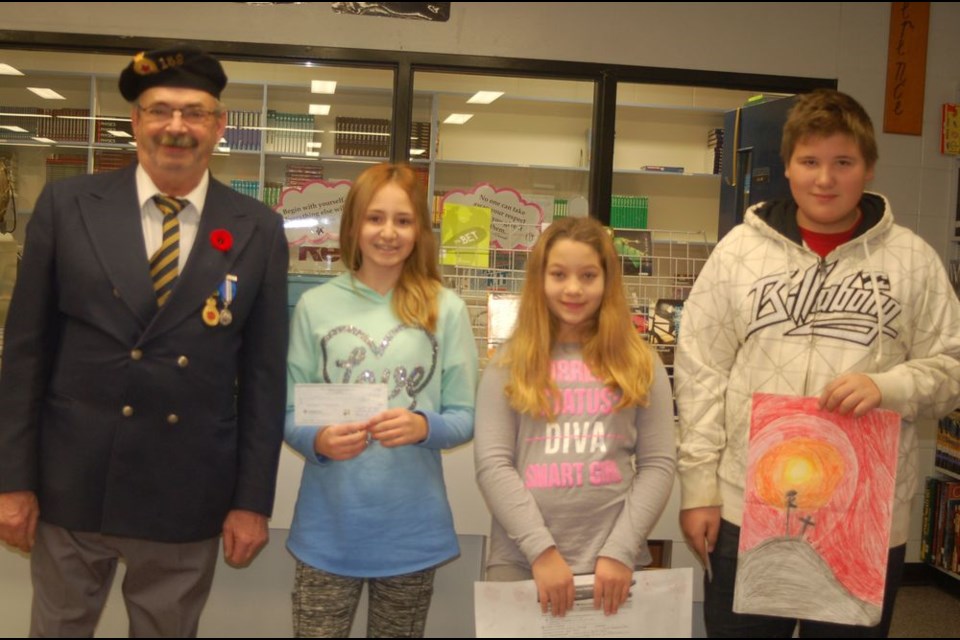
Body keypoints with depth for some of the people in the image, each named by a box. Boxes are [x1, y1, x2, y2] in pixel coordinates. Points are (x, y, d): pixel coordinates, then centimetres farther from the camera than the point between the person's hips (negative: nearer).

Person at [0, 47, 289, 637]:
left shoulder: (259, 231, -2)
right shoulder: (67, 206, -3)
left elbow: (264, 374, 0)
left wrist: (253, 500, -1)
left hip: (188, 500, 0)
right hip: (72, 488, 0)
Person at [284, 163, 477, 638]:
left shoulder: (445, 309, -2)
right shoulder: (316, 305, -1)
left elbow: (466, 418, 0)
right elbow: (289, 414, 2)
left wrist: (424, 427, -20)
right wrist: (317, 440, -18)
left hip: (411, 530, 0)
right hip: (327, 530, 0)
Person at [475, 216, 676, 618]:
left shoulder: (640, 364, 7)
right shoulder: (510, 363, 4)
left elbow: (657, 465, 2)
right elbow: (492, 465, -4)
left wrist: (620, 551, -9)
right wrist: (541, 550, -13)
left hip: (612, 563, 1)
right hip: (521, 562, 0)